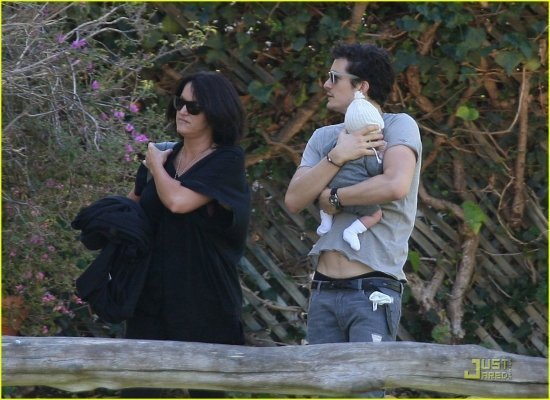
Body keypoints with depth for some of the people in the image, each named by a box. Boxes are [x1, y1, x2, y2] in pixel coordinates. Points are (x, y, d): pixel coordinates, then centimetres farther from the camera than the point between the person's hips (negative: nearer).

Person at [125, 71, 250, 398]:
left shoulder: (227, 162, -7)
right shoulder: (166, 156, 10)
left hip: (205, 303, -5)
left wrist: (156, 165, -3)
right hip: (152, 295, 5)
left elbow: (179, 200, -21)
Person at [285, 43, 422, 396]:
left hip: (372, 291, -6)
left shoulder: (398, 127, -3)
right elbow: (294, 200, 2)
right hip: (324, 291, 7)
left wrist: (333, 197, -9)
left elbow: (395, 185, -22)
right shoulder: (325, 138, 15)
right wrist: (337, 157, -11)